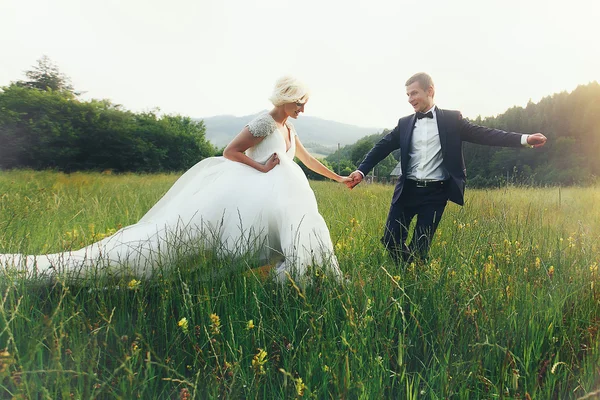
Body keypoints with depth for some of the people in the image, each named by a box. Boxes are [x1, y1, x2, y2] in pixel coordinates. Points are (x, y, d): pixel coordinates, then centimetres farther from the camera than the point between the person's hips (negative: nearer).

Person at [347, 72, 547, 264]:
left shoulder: (451, 119, 3)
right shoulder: (405, 123, 10)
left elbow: (482, 134, -3)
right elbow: (382, 147, 6)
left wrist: (523, 139, -14)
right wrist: (361, 171, -7)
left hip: (435, 193, -3)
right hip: (408, 190, 3)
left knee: (420, 246, 0)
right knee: (390, 240, 1)